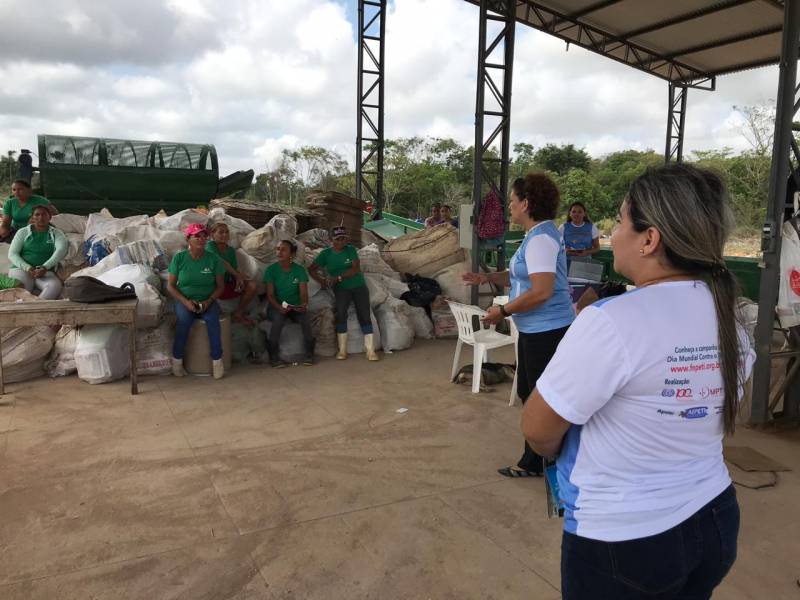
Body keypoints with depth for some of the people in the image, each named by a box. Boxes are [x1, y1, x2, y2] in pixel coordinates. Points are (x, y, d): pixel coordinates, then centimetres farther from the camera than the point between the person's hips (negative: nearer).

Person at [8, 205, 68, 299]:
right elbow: (12, 254, 6)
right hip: (21, 269, 1)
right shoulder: (23, 232, 14)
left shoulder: (56, 233, 12)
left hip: (45, 272, -1)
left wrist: (45, 267, -25)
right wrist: (27, 267, -15)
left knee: (55, 286, -35)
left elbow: (61, 250, -9)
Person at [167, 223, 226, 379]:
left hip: (208, 301, 0)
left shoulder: (213, 259, 0)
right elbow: (170, 286, 0)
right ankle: (177, 360, -18)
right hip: (184, 300, 0)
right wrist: (186, 301, -15)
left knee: (212, 319, -33)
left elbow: (220, 286, 3)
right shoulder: (179, 258, -1)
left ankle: (217, 360, -23)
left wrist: (209, 301, -14)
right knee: (184, 319, -33)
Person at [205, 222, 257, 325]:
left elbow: (235, 269, 3)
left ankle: (238, 313, 5)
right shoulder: (210, 245, -8)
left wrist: (239, 277, -19)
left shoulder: (231, 250, 11)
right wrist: (237, 275, -21)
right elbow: (221, 262, -22)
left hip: (228, 283, 6)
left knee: (252, 285, -15)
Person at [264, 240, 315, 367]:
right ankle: (273, 356, -22)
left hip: (296, 306, 1)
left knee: (305, 318, -29)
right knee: (278, 318, -34)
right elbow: (270, 294, -8)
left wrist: (304, 304, -31)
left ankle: (309, 354, -13)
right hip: (277, 306, -1)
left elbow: (303, 292, -8)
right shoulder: (271, 269, -4)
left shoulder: (300, 270, -2)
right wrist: (279, 307, -28)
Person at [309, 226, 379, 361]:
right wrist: (321, 280, -12)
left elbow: (356, 268, -10)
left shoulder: (351, 249, 1)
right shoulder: (326, 253, 4)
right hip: (341, 289, 0)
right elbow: (312, 269, 6)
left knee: (365, 316, -11)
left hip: (359, 286, 0)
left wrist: (338, 278, -19)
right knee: (341, 312, -24)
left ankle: (371, 351, -9)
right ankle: (342, 350, -14)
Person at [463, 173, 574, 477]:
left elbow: (541, 291, -27)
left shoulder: (541, 238, -19)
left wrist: (503, 311, -18)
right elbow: (521, 276, 23)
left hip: (546, 331, -11)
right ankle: (533, 461, 31)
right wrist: (488, 277, 11)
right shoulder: (536, 235, 14)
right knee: (528, 393, 18)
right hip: (535, 330, 11)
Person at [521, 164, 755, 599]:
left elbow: (538, 430, -17)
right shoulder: (729, 320, -3)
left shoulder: (611, 321, -27)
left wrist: (559, 453, 4)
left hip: (625, 540, -6)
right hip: (714, 520, 7)